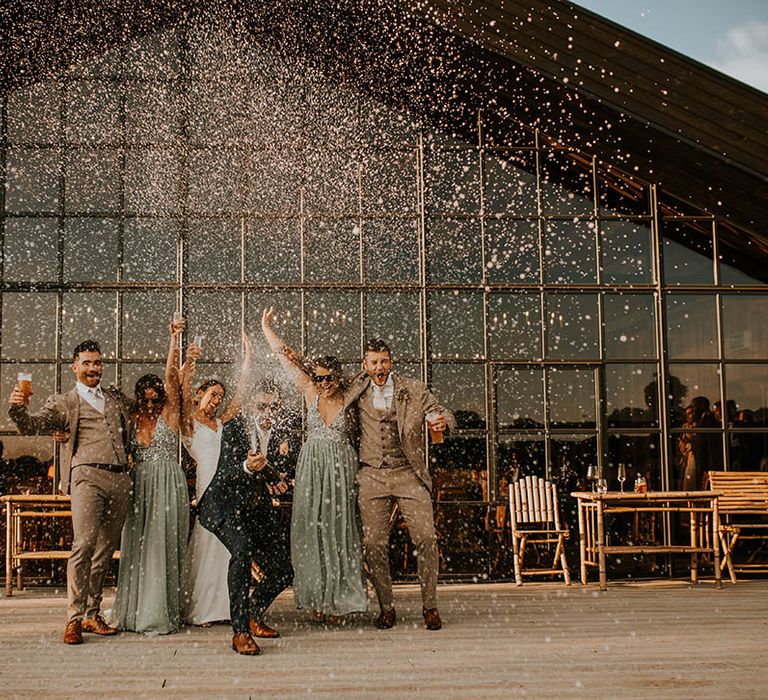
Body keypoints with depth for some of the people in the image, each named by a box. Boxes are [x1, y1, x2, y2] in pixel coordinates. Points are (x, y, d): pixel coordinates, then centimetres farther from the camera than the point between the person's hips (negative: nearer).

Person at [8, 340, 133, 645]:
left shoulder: (117, 397, 21)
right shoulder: (63, 403, 9)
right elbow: (32, 425, -5)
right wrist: (18, 408, -24)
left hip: (121, 479, 5)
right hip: (88, 476, -5)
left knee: (105, 550, 7)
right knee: (84, 545, -18)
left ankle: (92, 614, 15)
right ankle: (74, 618, -12)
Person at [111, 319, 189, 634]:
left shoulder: (169, 414, 2)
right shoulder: (132, 420, 11)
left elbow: (171, 376, -8)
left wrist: (174, 338, -16)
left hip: (167, 486, -3)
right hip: (139, 487, 4)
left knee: (162, 547, -3)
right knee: (137, 547, 4)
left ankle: (161, 614, 1)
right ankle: (133, 611, 11)